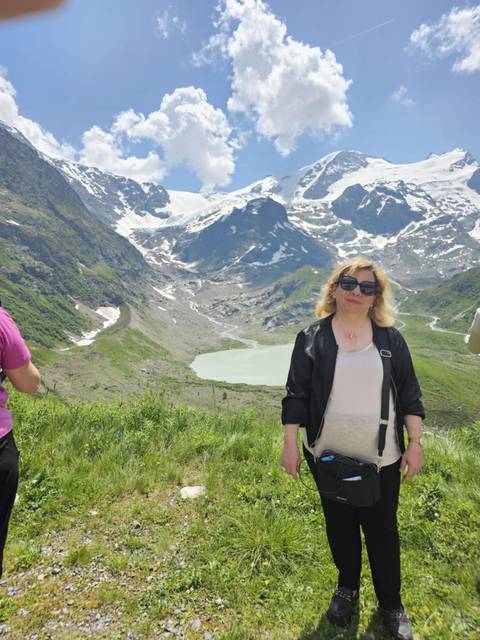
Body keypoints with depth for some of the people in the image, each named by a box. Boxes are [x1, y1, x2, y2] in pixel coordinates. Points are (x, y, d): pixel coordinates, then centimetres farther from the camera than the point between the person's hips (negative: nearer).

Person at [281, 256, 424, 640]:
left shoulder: (391, 339, -2)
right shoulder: (312, 339, -7)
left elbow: (410, 396, 3)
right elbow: (296, 395, -5)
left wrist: (415, 443, 0)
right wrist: (290, 444, -6)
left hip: (381, 458, 1)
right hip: (329, 457, 0)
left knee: (382, 529, 14)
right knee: (340, 524, 19)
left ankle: (391, 604, 39)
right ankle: (348, 587, 45)